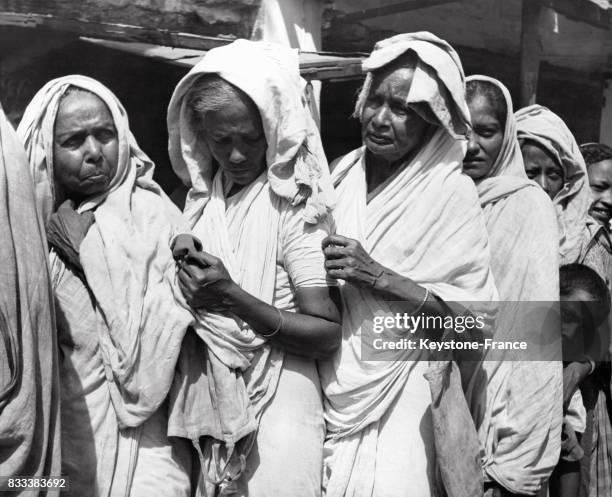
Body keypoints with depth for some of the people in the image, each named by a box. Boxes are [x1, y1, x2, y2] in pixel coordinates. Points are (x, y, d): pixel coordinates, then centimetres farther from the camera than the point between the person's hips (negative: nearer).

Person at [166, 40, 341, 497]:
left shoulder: (291, 203, -12)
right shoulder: (200, 198, 3)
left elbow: (328, 333, -16)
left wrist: (234, 299, -24)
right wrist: (182, 276, -4)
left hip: (277, 402, -5)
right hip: (207, 397, 5)